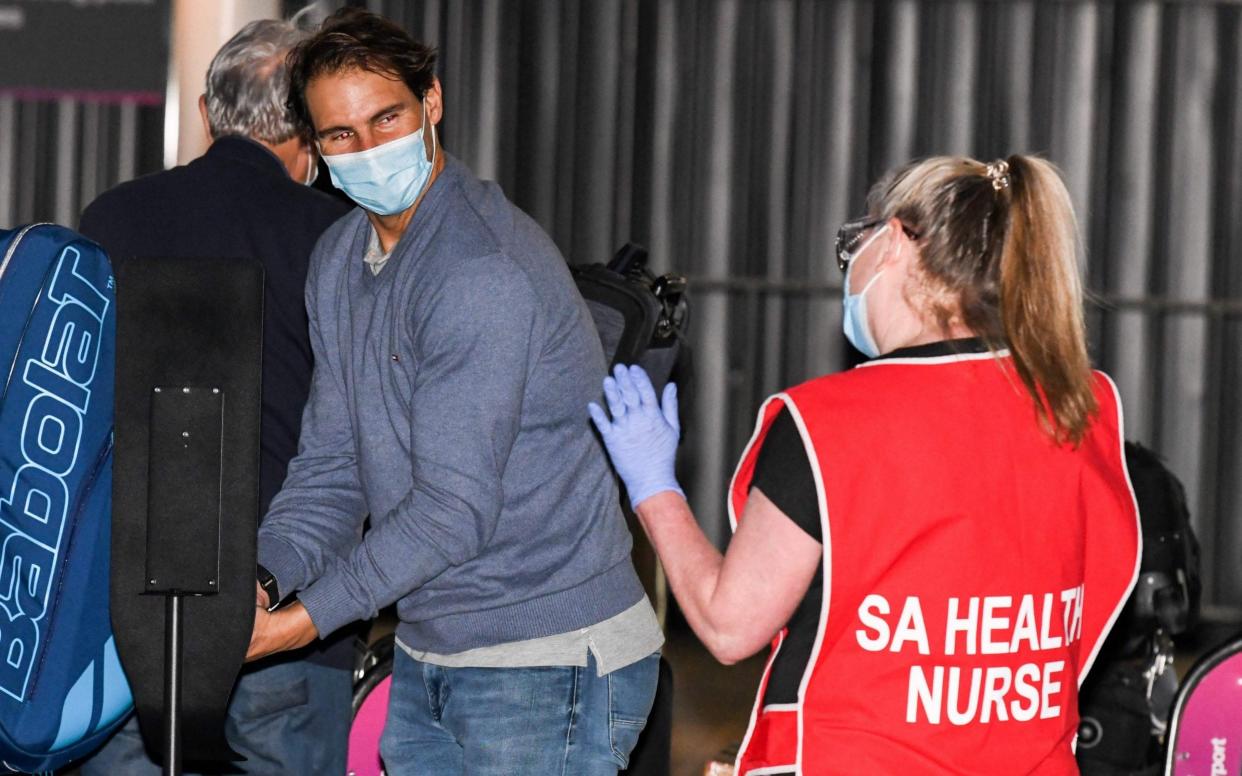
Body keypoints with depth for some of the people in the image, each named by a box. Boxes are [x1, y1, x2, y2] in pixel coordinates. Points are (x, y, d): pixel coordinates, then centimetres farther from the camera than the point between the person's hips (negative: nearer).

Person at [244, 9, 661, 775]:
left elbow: (455, 507, -24)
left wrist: (301, 620, -24)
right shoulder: (340, 259, 10)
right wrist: (263, 578, -10)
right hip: (428, 656, 8)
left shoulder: (485, 272, -20)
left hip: (549, 662, -8)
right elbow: (331, 463, 9)